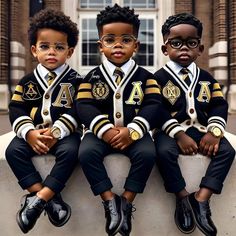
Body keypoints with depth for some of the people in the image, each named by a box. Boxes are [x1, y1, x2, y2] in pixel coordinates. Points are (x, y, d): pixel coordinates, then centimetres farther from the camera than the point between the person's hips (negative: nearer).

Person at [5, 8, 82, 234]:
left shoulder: (75, 80, 0)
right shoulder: (27, 82, 7)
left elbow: (76, 112, -9)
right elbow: (16, 111, 1)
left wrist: (55, 132, -21)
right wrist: (30, 134, -17)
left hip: (63, 134, -2)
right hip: (33, 134, 3)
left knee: (70, 151, -32)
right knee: (13, 151, -22)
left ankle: (37, 200, -27)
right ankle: (50, 198, -23)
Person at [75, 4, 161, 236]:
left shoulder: (145, 76, 4)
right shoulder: (92, 76, 4)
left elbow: (152, 106, -6)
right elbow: (84, 106, -6)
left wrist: (132, 131, -21)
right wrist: (105, 130, -21)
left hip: (134, 132, 0)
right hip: (102, 132, 1)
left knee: (147, 153, -28)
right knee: (86, 153, -27)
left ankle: (126, 200, -10)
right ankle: (110, 199, -14)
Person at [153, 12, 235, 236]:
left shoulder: (206, 78, 13)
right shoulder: (159, 77, -1)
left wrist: (214, 132, -12)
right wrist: (179, 134, -20)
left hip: (201, 130, 4)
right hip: (171, 131, -3)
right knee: (164, 151, -33)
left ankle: (201, 199, -17)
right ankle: (183, 198, -13)